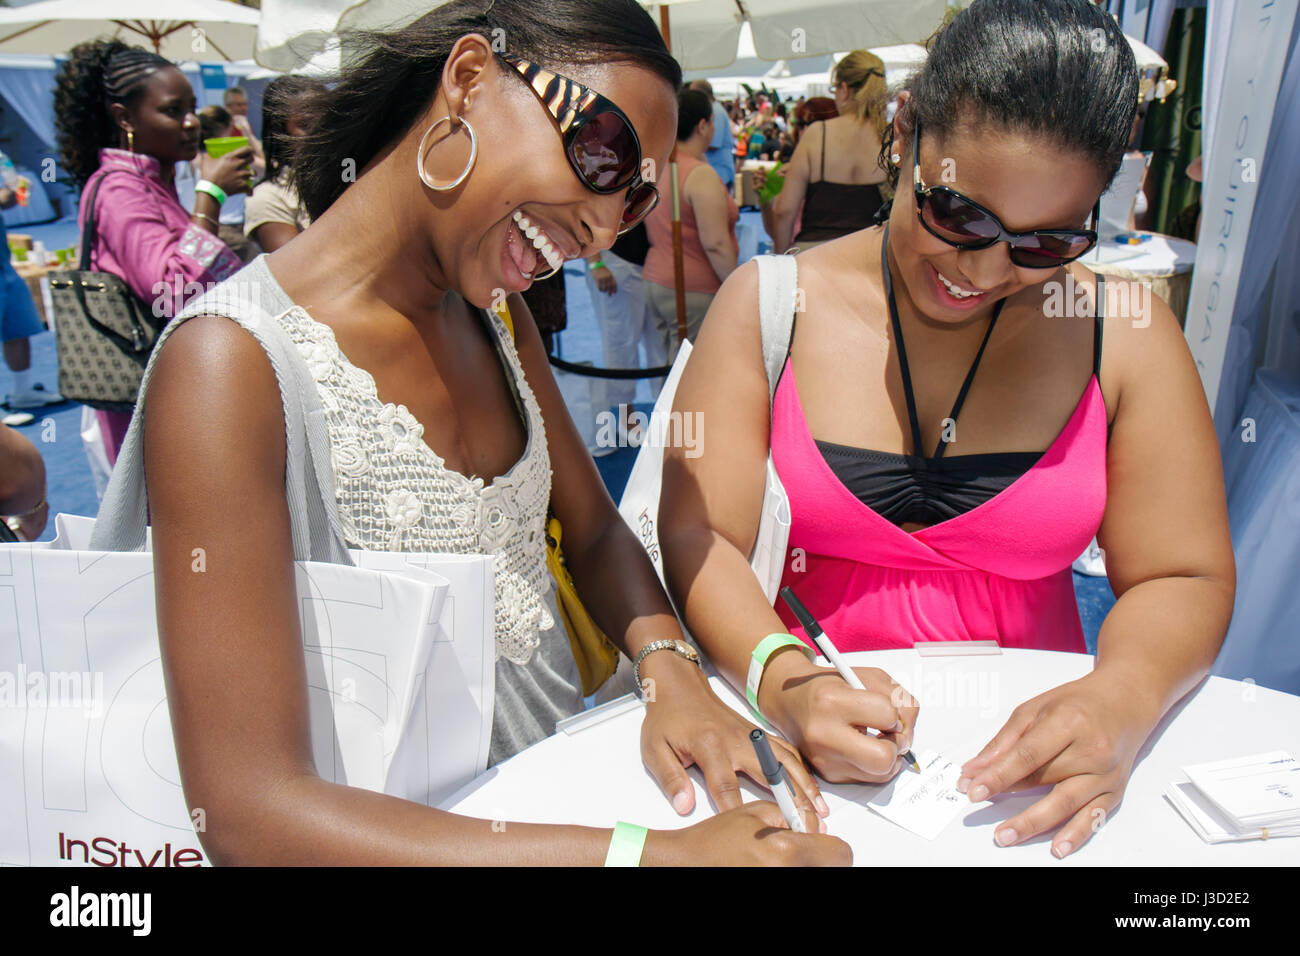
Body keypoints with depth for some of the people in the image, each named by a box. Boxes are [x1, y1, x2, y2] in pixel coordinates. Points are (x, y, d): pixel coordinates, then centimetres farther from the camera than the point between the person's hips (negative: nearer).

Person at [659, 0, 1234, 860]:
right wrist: (784, 684, -25)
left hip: (1028, 747, 4)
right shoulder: (771, 304, -4)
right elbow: (700, 539, -8)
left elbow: (1185, 581, 2)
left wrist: (1118, 703, -19)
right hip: (809, 743, -3)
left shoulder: (1125, 332, -1)